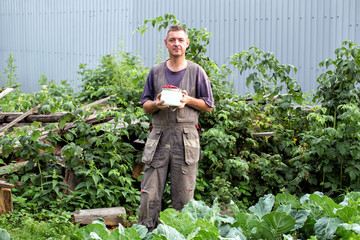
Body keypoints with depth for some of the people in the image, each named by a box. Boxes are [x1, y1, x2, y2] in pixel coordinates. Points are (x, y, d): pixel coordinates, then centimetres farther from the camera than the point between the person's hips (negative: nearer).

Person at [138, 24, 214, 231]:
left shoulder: (196, 72, 6)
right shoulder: (156, 72, 11)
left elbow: (209, 106, 8)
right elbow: (145, 104, 15)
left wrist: (188, 100, -9)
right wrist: (157, 104, -7)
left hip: (186, 139, -1)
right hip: (159, 136, 2)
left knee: (183, 196, 2)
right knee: (149, 194, -3)